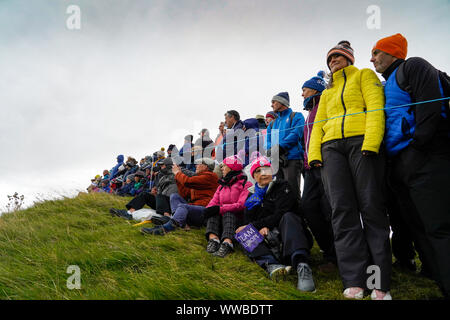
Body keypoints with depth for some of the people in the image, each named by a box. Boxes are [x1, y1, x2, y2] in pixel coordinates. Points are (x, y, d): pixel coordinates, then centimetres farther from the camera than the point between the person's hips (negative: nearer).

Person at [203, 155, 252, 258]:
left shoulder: (245, 185, 3)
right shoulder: (222, 185, 24)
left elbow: (242, 205, -13)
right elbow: (214, 202, 10)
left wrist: (220, 209, -22)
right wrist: (209, 209, -15)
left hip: (235, 218, -5)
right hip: (219, 220, 5)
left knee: (229, 213, -33)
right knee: (213, 212, -22)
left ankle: (227, 243, -56)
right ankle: (213, 239, -46)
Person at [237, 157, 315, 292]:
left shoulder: (282, 186, 5)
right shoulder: (252, 195, 18)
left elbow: (280, 214, -9)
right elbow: (247, 222, 8)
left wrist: (254, 226, -10)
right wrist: (261, 228, -15)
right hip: (266, 239, 4)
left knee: (288, 217, -33)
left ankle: (302, 266, -56)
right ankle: (271, 264, -49)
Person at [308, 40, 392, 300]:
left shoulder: (364, 76, 17)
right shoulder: (327, 92, 32)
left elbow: (375, 108, 0)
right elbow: (318, 124, 23)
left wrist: (371, 142, -16)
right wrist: (314, 153, 5)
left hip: (362, 141, -4)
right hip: (331, 146, 5)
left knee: (371, 207, -10)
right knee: (342, 210, -8)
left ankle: (380, 283, -7)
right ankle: (354, 282, -9)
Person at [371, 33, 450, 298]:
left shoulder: (413, 67, 3)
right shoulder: (389, 85, 29)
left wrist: (419, 141, -19)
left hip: (424, 157, -10)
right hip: (402, 165, 10)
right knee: (419, 225, 8)